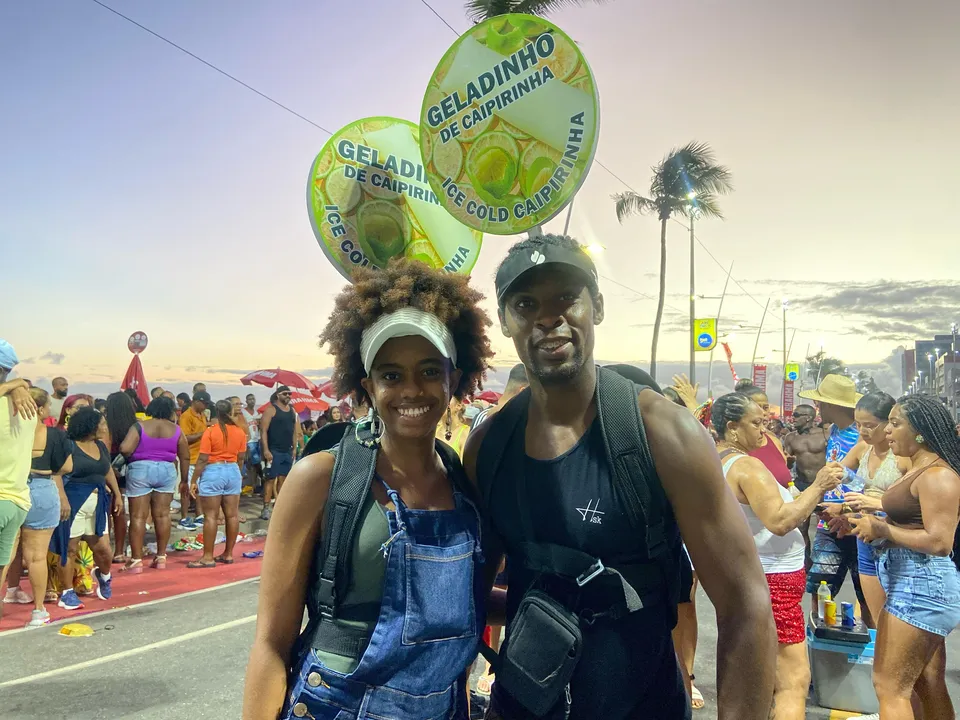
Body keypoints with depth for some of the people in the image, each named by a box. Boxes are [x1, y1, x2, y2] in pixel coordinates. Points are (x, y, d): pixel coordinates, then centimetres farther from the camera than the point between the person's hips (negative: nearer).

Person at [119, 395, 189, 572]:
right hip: (167, 471, 2)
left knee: (138, 516, 2)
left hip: (140, 470, -2)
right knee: (162, 515, 9)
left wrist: (133, 456, 7)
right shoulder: (176, 430, 2)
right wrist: (184, 479, 16)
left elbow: (125, 448, -16)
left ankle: (136, 560, 3)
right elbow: (185, 457, 6)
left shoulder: (139, 426, -4)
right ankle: (161, 557, 16)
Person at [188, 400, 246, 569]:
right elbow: (240, 458, 9)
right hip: (233, 471, 5)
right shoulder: (240, 431, 3)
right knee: (232, 514, 8)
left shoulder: (210, 431, -9)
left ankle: (208, 557, 1)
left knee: (211, 516, -1)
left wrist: (193, 480, -6)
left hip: (213, 472, -4)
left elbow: (203, 459, -12)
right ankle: (228, 554, 16)